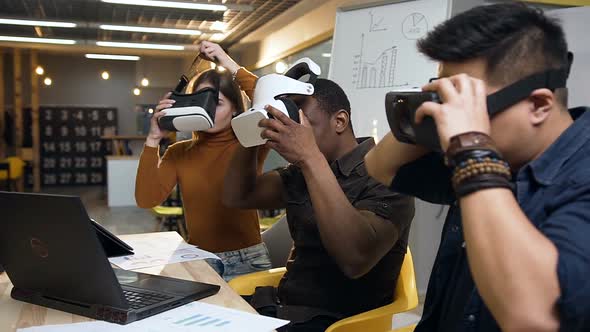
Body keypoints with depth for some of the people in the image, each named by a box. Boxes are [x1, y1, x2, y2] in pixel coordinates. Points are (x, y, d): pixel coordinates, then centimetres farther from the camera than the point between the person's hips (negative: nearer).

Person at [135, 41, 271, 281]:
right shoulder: (179, 152, 7)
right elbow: (146, 199, -5)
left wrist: (231, 67, -14)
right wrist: (153, 139, -10)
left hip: (246, 259, -2)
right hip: (198, 259, 2)